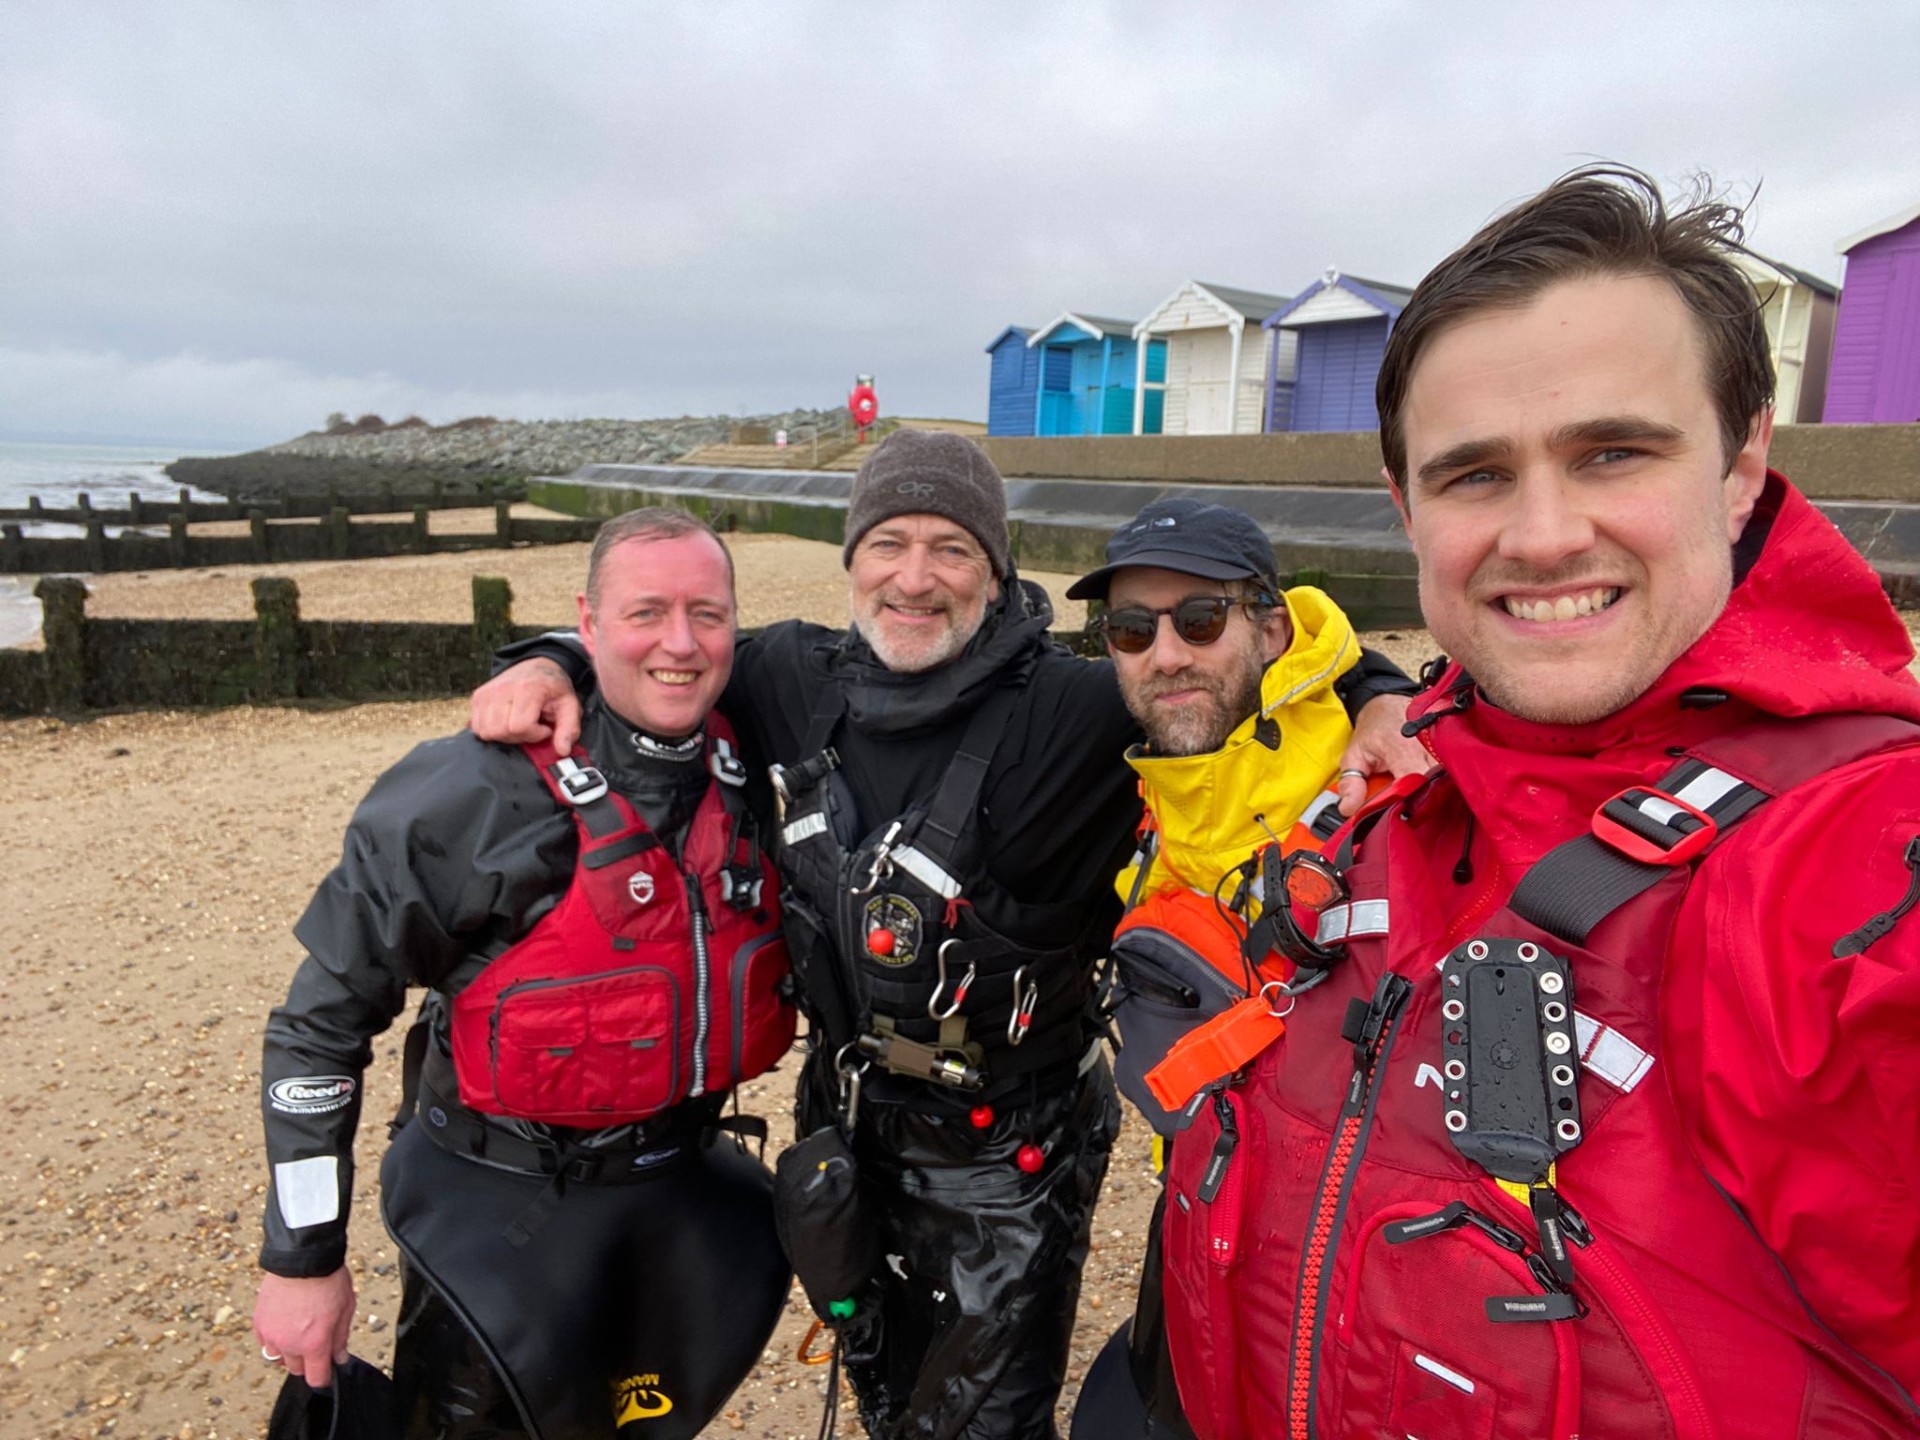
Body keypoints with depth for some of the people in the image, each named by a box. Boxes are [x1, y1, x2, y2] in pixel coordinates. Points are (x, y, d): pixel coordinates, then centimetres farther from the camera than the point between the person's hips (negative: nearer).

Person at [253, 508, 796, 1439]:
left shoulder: (751, 775, -7)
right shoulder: (476, 795, -20)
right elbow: (322, 1019, -13)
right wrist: (303, 1256, -9)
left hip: (684, 1191, 5)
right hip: (501, 1212, -5)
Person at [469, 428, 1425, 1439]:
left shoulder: (1074, 710, -26)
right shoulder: (800, 676, -10)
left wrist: (1377, 699, -35)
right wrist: (552, 666, -9)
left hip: (1004, 1147, -5)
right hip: (846, 1117, 6)